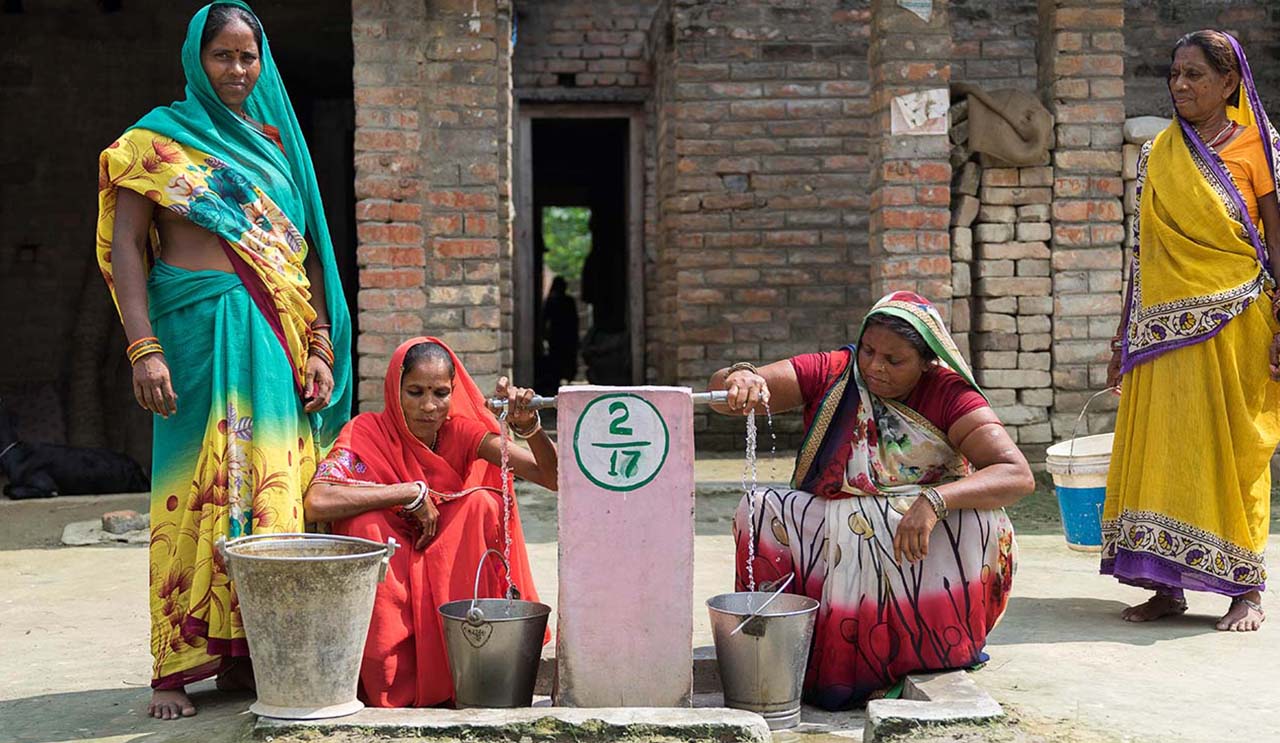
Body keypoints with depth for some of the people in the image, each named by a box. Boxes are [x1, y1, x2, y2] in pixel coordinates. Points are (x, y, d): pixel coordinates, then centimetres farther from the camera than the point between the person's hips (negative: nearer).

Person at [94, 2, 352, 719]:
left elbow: (308, 251, 18)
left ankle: (259, 653, 8)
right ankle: (177, 666, 1)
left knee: (275, 490, 0)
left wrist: (320, 349, 9)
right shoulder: (161, 137, 6)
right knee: (198, 489, -6)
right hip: (199, 329, -4)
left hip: (277, 337, 4)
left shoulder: (277, 142, 19)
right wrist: (144, 348, -13)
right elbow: (125, 244, -2)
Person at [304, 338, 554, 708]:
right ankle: (389, 683, -20)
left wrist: (528, 425, -37)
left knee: (483, 502, -20)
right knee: (366, 522, -28)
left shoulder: (461, 432, -8)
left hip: (453, 578, 2)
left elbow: (553, 477, -18)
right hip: (383, 583, -1)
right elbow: (316, 503, -32)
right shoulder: (368, 432, -13)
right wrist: (412, 492, -27)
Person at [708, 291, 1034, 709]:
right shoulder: (830, 374, -3)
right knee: (761, 510, -24)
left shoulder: (949, 396, -9)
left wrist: (934, 502, -37)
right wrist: (741, 379, -36)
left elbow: (1019, 475, -21)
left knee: (981, 522, -30)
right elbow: (720, 389, -9)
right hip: (825, 535, 2)